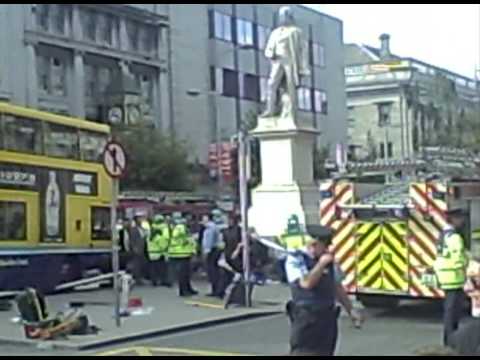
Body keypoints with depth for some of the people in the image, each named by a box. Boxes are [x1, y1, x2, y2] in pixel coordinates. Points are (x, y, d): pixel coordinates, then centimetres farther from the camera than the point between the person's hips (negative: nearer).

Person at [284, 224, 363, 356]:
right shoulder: (295, 260, -10)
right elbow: (306, 283, -24)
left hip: (327, 319, 6)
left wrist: (351, 310, 15)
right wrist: (321, 264, -18)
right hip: (305, 319, -6)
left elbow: (337, 288, 17)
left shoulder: (329, 260, 8)